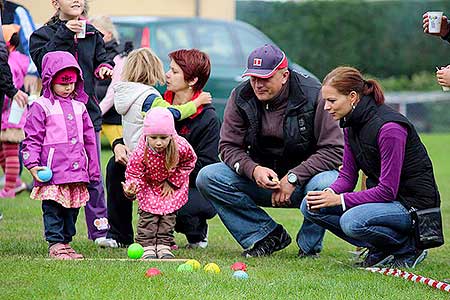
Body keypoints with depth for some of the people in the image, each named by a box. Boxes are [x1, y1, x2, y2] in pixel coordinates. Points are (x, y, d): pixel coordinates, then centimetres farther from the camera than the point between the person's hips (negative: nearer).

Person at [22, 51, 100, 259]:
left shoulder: (79, 106, 16)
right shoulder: (41, 107, -1)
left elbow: (89, 139, 21)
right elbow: (32, 139, -3)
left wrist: (93, 168, 20)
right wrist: (33, 164, -13)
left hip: (77, 171, 6)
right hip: (52, 172, -5)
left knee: (72, 207, 9)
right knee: (53, 208, -4)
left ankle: (66, 242, 18)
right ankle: (55, 244, 1)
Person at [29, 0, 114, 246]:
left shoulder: (91, 34, 13)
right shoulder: (43, 34, 0)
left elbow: (101, 58, 16)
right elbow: (44, 60, -16)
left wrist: (104, 68, -6)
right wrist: (64, 35, -21)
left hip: (87, 109, 4)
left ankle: (99, 229, 12)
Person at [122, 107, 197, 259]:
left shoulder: (181, 147, -32)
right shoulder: (140, 153, -36)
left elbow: (189, 161, -10)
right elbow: (133, 174, -24)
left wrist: (173, 181, -12)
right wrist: (131, 188, -48)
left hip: (173, 183, 1)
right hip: (149, 184, -1)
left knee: (169, 212, -2)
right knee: (148, 212, -8)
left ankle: (164, 245, 5)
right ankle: (147, 245, -3)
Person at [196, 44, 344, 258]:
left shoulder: (313, 96, -17)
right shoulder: (241, 97, -6)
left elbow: (335, 150, -18)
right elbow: (229, 146, -3)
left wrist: (293, 178, -25)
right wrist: (253, 170, -24)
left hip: (303, 177, -4)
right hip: (261, 177, 4)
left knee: (326, 184, -39)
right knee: (207, 178, -18)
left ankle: (309, 245, -7)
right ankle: (268, 235, -8)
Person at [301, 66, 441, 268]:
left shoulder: (389, 127, -24)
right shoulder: (351, 124, 3)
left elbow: (388, 190, -25)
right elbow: (347, 176, 6)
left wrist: (339, 199, -25)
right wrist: (329, 193, -17)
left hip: (413, 203, -9)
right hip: (380, 198, 9)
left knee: (353, 221, -34)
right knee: (310, 207, -4)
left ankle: (408, 249, -7)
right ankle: (381, 250, 2)